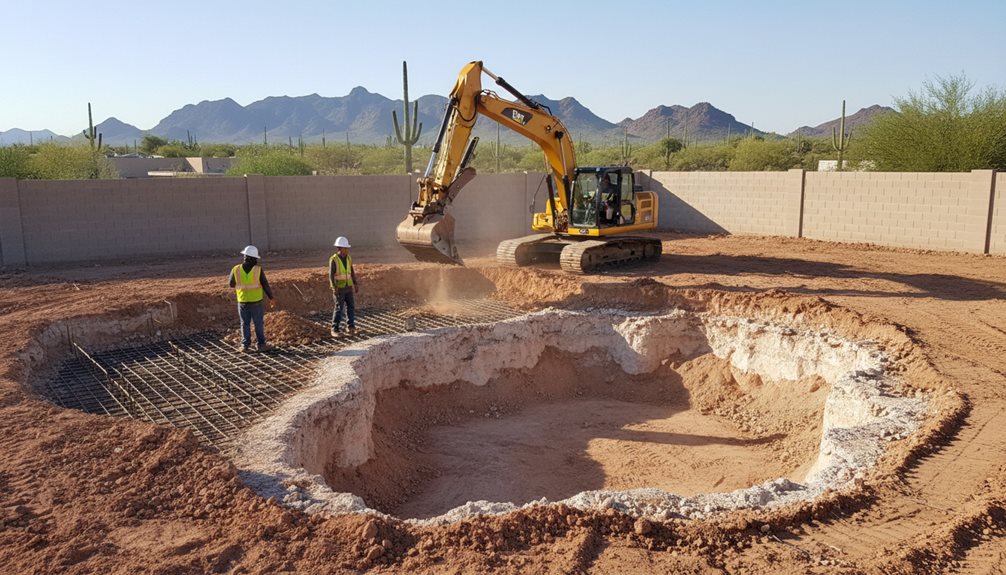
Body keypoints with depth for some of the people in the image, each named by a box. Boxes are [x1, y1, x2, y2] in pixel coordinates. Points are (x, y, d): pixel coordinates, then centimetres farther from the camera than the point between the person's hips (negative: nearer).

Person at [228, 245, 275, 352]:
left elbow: (231, 284, 5)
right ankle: (262, 344, 13)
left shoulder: (236, 269, -8)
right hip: (256, 301, -1)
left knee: (245, 323, 12)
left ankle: (245, 345, 12)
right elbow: (265, 285, -9)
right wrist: (271, 298, 3)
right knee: (259, 323, 8)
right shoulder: (258, 269, -13)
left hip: (242, 301, 2)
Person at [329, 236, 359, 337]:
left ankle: (351, 327, 10)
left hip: (348, 287, 6)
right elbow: (331, 275, -18)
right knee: (339, 308, -6)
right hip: (339, 288, -6)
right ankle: (335, 330, 3)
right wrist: (334, 288, -29)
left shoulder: (348, 258, 5)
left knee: (351, 307, 1)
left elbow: (351, 272, 12)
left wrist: (356, 284, 6)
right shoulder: (333, 260, -15)